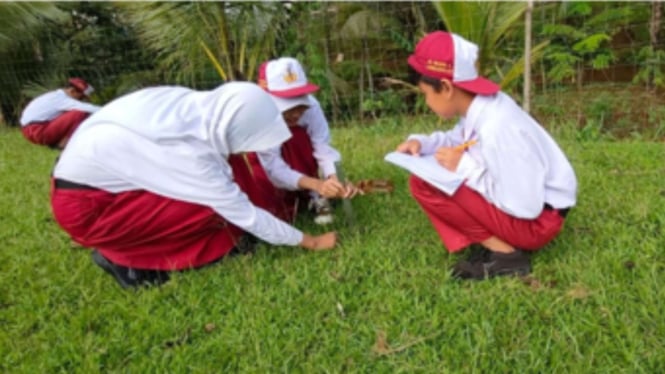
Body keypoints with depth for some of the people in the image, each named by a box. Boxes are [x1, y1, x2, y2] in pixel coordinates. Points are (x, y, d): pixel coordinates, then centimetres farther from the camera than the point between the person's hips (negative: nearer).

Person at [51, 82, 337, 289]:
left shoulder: (194, 106, -11)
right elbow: (246, 215, -21)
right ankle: (124, 258, -3)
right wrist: (309, 242, -10)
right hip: (85, 206, -8)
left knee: (217, 195, -1)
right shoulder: (189, 151, -30)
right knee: (212, 209, -19)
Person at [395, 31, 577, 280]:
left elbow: (526, 207, -28)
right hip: (522, 203, 9)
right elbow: (458, 139, 18)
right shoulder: (480, 105, -3)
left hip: (537, 219, -9)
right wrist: (422, 143, -2)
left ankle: (505, 253, -8)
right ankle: (498, 242, 2)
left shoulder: (496, 130, -30)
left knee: (425, 184, -21)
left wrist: (465, 168, -22)